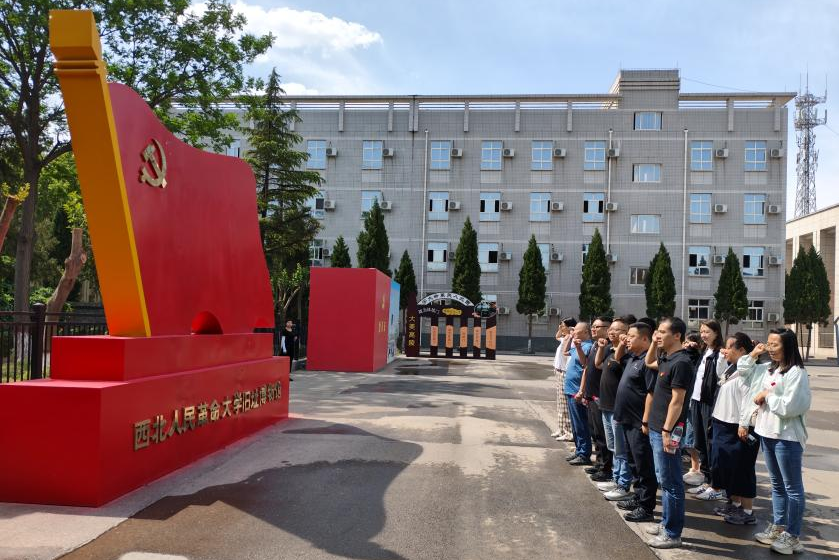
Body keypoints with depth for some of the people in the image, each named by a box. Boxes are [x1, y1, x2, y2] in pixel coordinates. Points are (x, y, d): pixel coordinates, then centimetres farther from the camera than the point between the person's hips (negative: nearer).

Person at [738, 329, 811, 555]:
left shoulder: (796, 373, -15)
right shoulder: (767, 369, 9)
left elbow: (791, 406, -23)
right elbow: (743, 370, 23)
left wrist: (766, 396, -12)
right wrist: (753, 355, 9)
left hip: (786, 437, -9)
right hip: (767, 433, 9)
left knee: (792, 487, 2)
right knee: (777, 485, 19)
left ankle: (792, 536, 10)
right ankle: (778, 528, 30)